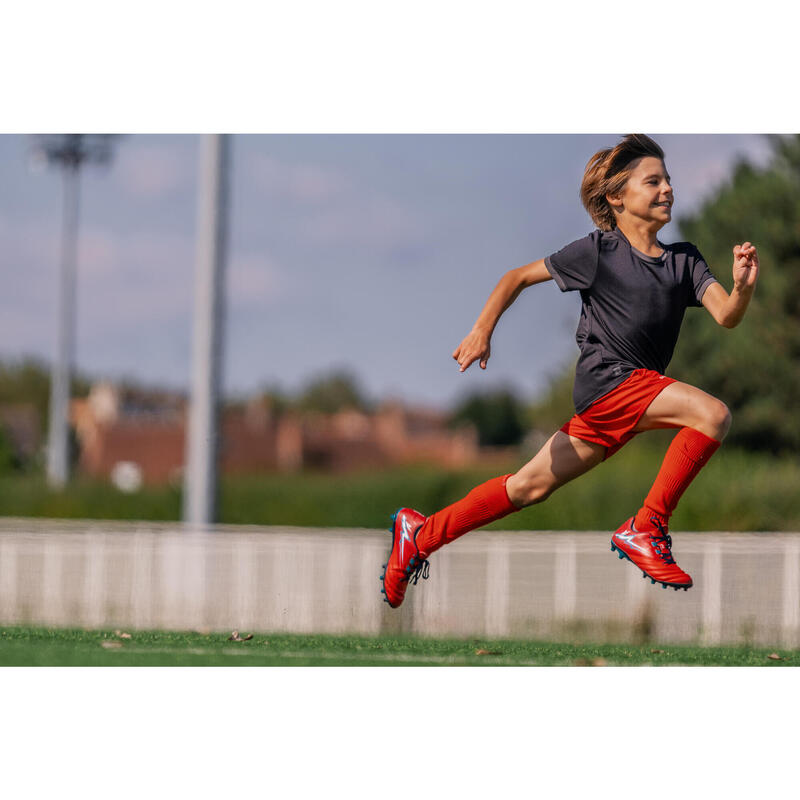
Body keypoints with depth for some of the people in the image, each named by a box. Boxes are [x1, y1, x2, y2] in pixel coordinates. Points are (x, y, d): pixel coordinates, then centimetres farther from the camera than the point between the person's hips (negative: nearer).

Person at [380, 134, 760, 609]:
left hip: (641, 389, 6)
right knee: (713, 414, -25)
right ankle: (647, 529, -17)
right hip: (606, 378, -6)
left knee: (531, 487, 9)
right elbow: (519, 277, 6)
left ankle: (421, 534, 20)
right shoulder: (599, 251, -3)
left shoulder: (685, 261, 11)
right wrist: (482, 330, -6)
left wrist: (743, 287, -24)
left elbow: (726, 316, -3)